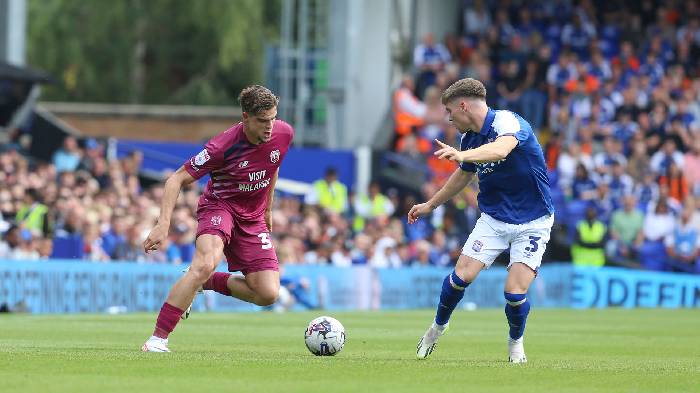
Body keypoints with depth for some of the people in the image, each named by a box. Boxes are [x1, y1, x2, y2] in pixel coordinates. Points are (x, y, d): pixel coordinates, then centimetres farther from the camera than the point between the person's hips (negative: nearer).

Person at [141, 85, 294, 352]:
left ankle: (206, 282, 17)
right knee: (205, 264, -35)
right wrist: (163, 225, -30)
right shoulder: (222, 147, -25)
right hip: (219, 206, -6)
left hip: (253, 218, 6)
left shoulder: (283, 134, -9)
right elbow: (177, 179, -19)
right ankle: (158, 338, -29)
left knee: (268, 295, -7)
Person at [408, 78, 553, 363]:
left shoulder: (508, 122, -21)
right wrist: (430, 205, 31)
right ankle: (438, 327, 16)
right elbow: (463, 176, 22)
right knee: (461, 276, -10)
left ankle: (516, 342, 17)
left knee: (515, 293, -14)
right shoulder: (469, 138, 3)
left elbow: (501, 149, -45)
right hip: (493, 218, 6)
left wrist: (462, 156, -63)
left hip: (532, 222, -6)